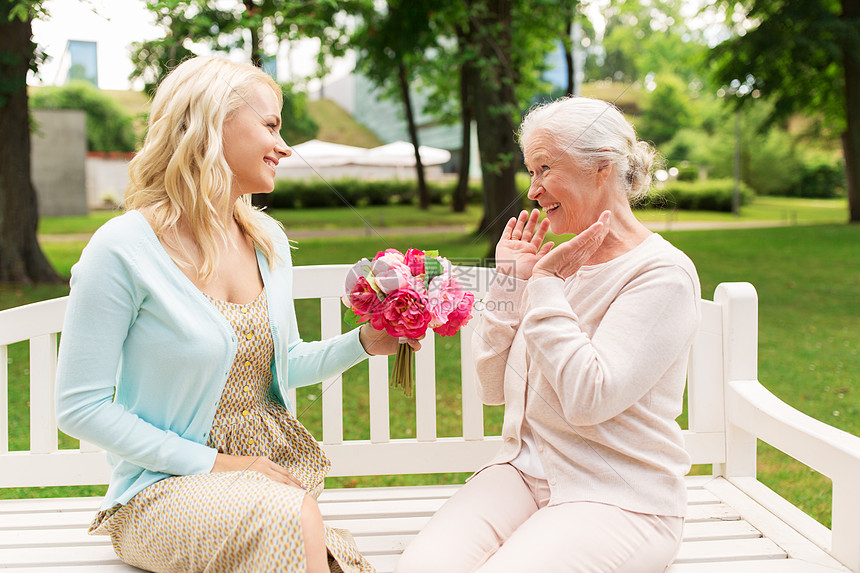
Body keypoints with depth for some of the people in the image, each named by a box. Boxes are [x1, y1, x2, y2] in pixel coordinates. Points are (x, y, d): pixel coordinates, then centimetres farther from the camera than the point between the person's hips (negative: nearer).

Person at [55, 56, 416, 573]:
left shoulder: (268, 239, 8)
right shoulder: (123, 250, -13)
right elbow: (80, 408, -12)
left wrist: (363, 342, 0)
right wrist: (212, 463, -16)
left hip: (275, 467, 5)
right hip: (169, 485, -5)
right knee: (290, 516, -34)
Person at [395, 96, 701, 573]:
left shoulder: (663, 274, -10)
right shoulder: (561, 260, 11)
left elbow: (589, 398, -22)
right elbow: (493, 387, 12)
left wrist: (545, 283, -14)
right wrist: (509, 281, 4)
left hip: (619, 498, -5)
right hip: (523, 472, 5)